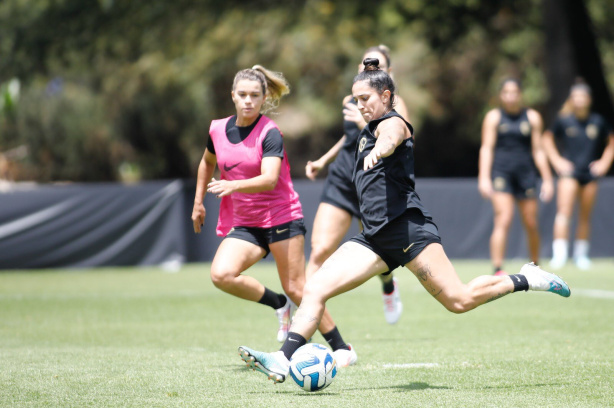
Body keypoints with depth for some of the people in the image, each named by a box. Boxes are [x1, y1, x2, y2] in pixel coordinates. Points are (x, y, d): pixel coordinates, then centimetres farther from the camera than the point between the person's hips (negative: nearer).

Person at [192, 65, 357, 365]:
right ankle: (280, 306, 3)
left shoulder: (270, 133, -14)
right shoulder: (218, 129, 4)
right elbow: (207, 162, 25)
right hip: (244, 224, 5)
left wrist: (232, 185, -42)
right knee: (221, 275, -19)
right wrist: (198, 202, 22)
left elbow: (269, 179, -28)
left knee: (295, 288, -7)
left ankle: (342, 348, 6)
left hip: (282, 219, -5)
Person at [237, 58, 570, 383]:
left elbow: (390, 141, -29)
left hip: (406, 226, -8)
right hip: (374, 237, 8)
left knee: (459, 300, -12)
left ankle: (525, 279, 8)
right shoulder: (367, 133, 22)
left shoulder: (392, 122, -3)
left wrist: (379, 149, -53)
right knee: (314, 289, -9)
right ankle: (284, 361, -17)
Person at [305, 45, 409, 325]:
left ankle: (389, 287, 48)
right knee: (320, 252, -15)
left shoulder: (394, 104, -6)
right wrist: (323, 160, 23)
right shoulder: (350, 101, 9)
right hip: (340, 184, 3)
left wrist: (367, 124, -27)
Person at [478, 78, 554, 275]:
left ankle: (535, 266, 24)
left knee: (531, 224, 5)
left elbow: (538, 150, 11)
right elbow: (487, 148, 0)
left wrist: (547, 179, 7)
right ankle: (497, 270, -19)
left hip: (525, 172, 3)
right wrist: (484, 178, -10)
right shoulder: (493, 117, 4)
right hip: (501, 172, -2)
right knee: (503, 220, -16)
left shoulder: (532, 117, 9)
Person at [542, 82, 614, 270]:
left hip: (590, 173, 2)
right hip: (569, 172, -2)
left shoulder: (598, 121, 3)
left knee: (585, 216, 6)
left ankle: (581, 254, 18)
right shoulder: (563, 120, -1)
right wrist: (557, 160, 4)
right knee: (564, 211, -15)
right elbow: (547, 138, 13)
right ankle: (559, 254, -21)